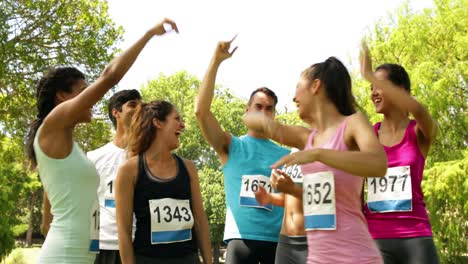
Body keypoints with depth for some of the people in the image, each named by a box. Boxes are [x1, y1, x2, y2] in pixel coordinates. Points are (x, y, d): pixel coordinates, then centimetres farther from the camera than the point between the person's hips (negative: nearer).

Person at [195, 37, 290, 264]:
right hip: (241, 238, -2)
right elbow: (201, 110, -6)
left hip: (277, 239, 2)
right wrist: (216, 61, -7)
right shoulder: (231, 146, 7)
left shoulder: (285, 155, 12)